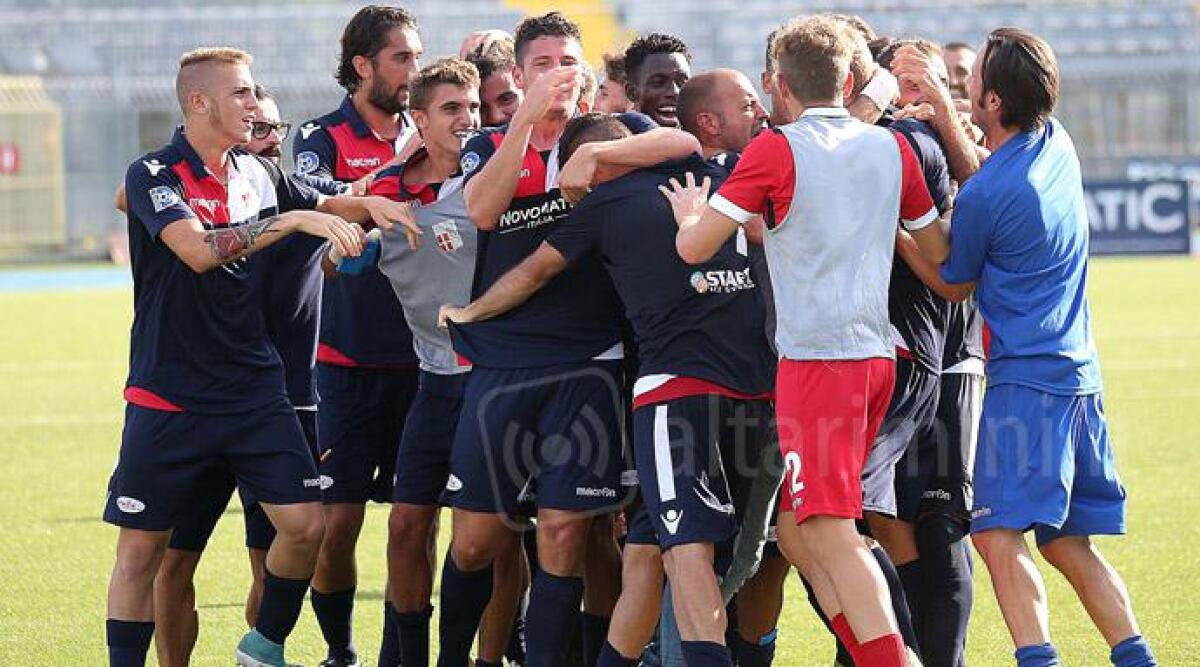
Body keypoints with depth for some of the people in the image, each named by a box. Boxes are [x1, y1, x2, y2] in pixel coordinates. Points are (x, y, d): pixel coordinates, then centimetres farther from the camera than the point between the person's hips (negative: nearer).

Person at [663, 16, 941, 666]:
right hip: (877, 353, 7)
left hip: (816, 357, -7)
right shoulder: (890, 148, 10)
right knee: (795, 527, 13)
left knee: (831, 535, -8)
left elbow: (694, 247, -6)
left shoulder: (775, 150, -6)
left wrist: (689, 213, 16)